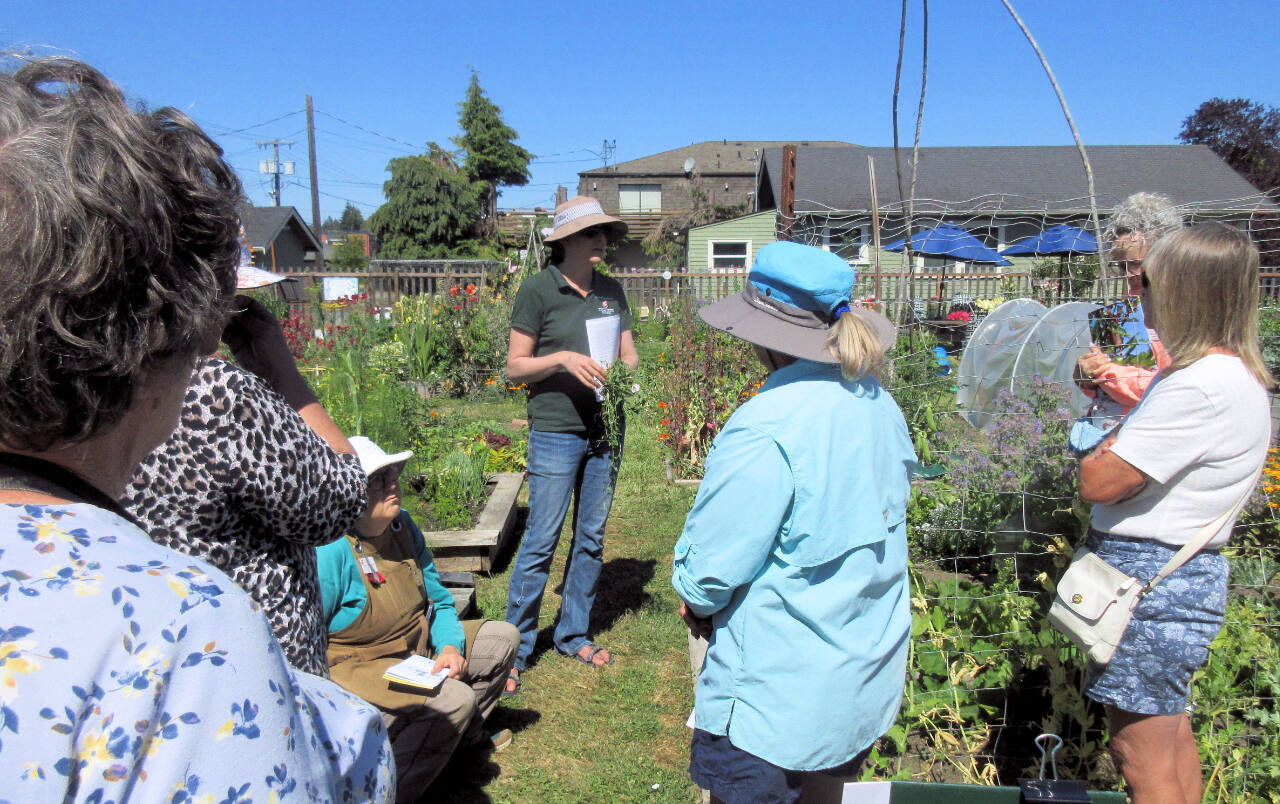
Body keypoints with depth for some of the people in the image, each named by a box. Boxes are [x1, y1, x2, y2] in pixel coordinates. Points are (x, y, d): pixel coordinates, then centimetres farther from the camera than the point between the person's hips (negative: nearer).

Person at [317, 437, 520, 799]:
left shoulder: (402, 525, -2)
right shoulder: (331, 551, -27)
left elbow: (438, 599, 8)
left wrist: (451, 645, -10)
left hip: (416, 647, 9)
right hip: (355, 664, -9)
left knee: (503, 637, 8)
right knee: (453, 700, -30)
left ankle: (466, 734, 27)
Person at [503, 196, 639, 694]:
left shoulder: (611, 291, 9)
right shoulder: (537, 290, -6)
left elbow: (628, 353, 14)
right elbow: (515, 367, -5)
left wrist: (627, 370, -8)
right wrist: (562, 358, -21)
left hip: (605, 429, 6)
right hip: (556, 431, -5)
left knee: (591, 539, 13)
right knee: (541, 541, -2)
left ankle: (573, 634, 29)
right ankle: (515, 650, 13)